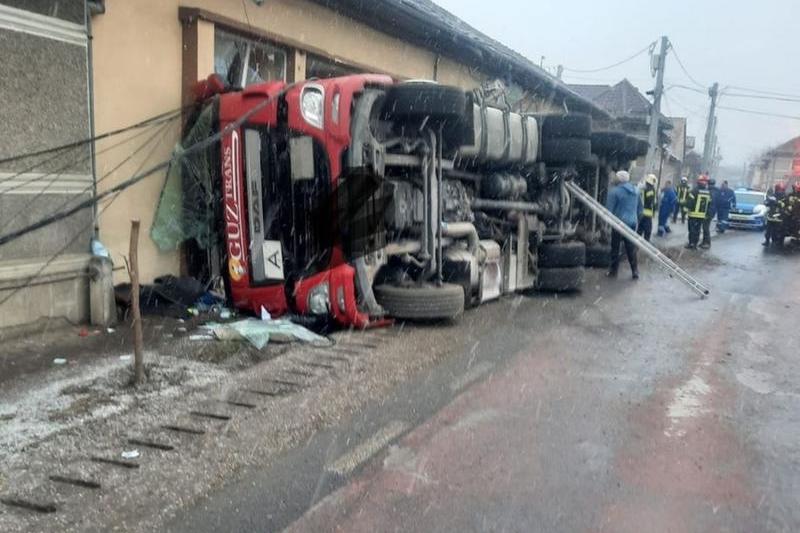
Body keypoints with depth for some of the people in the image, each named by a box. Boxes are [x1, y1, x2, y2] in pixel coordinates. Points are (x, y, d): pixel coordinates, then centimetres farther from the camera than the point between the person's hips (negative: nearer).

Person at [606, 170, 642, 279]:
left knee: (615, 248, 6)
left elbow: (609, 209, -11)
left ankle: (614, 270, 12)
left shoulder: (615, 191, -10)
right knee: (631, 248, 10)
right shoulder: (636, 191, 10)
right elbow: (640, 209, 17)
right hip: (632, 223, 5)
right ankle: (635, 271, 11)